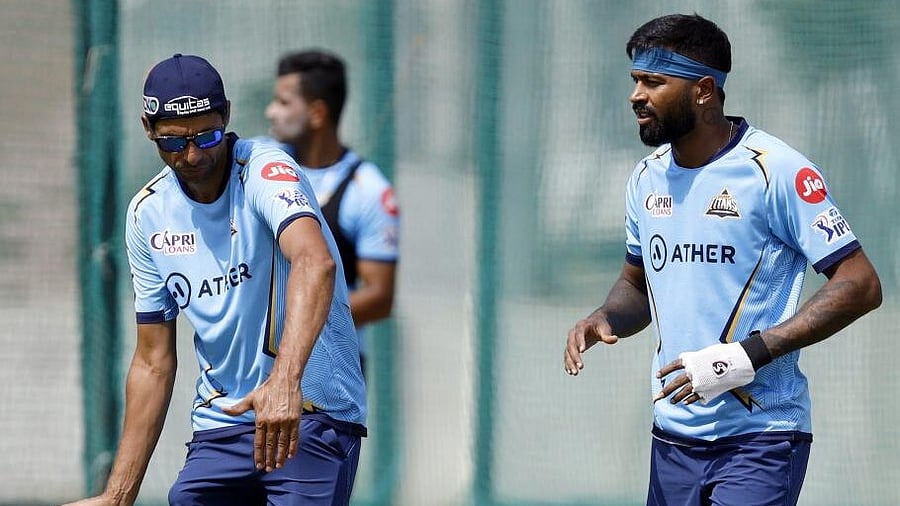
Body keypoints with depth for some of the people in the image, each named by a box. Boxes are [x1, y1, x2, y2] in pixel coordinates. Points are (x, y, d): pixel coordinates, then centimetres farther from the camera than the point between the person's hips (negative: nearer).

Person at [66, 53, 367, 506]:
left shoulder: (265, 170, -12)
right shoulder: (147, 213, 6)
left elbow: (315, 262, -33)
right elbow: (153, 361, 12)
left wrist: (284, 382, -48)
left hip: (313, 413, -5)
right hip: (219, 422, 5)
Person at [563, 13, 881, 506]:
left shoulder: (775, 170, -10)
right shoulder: (647, 178, 12)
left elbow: (860, 285, -13)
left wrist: (748, 355, -20)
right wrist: (604, 320, 2)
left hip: (758, 441, -7)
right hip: (672, 437, 7)